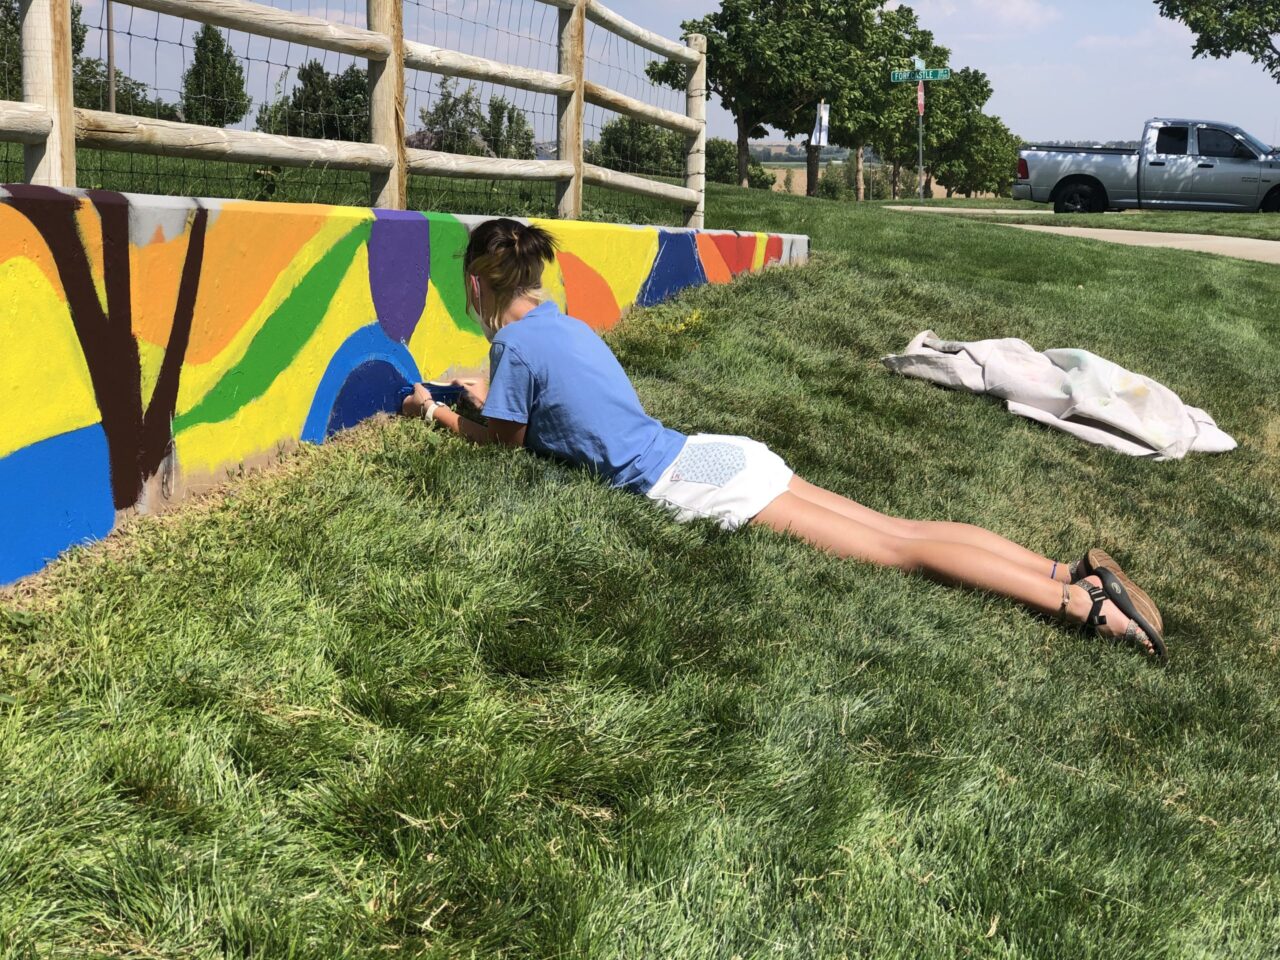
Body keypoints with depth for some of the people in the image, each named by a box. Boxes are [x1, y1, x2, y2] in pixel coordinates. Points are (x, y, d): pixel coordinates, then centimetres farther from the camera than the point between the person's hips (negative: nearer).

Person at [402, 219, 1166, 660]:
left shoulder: (516, 343, -4)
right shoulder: (566, 324, 21)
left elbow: (506, 437, 10)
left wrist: (436, 413, 25)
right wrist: (489, 396, 49)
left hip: (692, 483, -8)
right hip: (716, 456, 8)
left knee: (894, 549, -13)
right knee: (899, 529, 0)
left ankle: (1079, 601, -18)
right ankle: (1073, 572, -8)